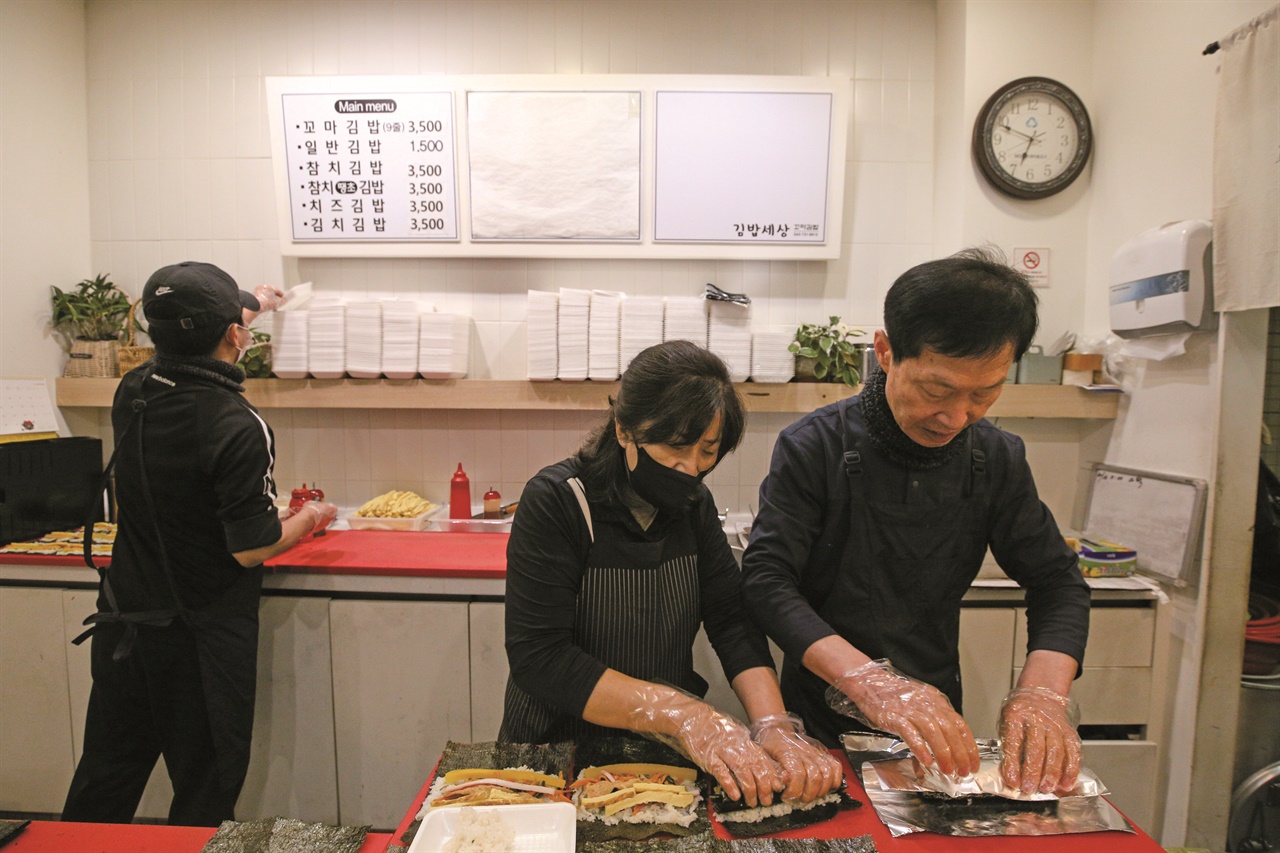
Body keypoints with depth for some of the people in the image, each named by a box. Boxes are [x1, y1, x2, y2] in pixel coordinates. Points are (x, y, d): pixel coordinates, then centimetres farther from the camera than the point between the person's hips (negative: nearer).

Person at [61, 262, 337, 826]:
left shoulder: (132, 393, -5)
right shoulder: (238, 427, -25)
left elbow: (184, 357, 20)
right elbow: (251, 549, -20)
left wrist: (247, 310, 33)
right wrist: (310, 518, -1)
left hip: (122, 625, 6)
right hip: (200, 638, -6)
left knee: (102, 785, 23)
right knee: (203, 798, 14)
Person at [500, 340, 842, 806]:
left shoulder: (694, 506, -1)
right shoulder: (555, 502, -18)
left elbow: (734, 620, -7)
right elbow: (538, 657, -23)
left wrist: (773, 724, -23)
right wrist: (682, 713, -29)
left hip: (669, 751, 2)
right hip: (560, 742, -1)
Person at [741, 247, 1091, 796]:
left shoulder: (998, 459, -2)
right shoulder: (813, 447, -16)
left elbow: (1057, 582, 1)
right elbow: (766, 580, -21)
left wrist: (1043, 693, -17)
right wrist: (871, 683, -33)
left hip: (938, 727, 3)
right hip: (825, 724, -2)